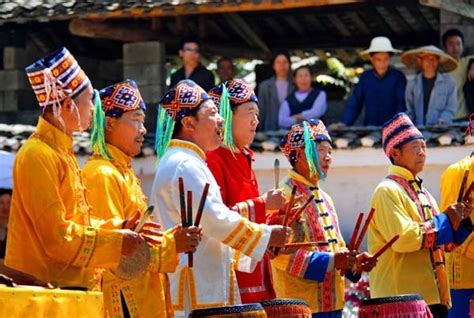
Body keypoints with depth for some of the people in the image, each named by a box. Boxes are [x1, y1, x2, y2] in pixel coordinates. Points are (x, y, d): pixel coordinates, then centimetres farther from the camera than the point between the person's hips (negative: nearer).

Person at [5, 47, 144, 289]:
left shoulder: (62, 152, 17)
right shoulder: (38, 155, -14)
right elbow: (57, 237, -18)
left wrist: (121, 227, 10)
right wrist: (117, 242, -12)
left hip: (70, 284, 10)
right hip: (47, 286, -10)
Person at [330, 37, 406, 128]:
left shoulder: (398, 77, 2)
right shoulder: (365, 77, 12)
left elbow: (402, 105, -2)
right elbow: (354, 103, 13)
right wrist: (343, 123, -1)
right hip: (368, 129, 2)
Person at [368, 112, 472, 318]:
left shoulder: (423, 194, 20)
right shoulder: (388, 191, -8)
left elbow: (445, 242, 23)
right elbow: (402, 238, -21)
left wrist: (457, 220, 4)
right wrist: (444, 220, -13)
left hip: (431, 296, 9)